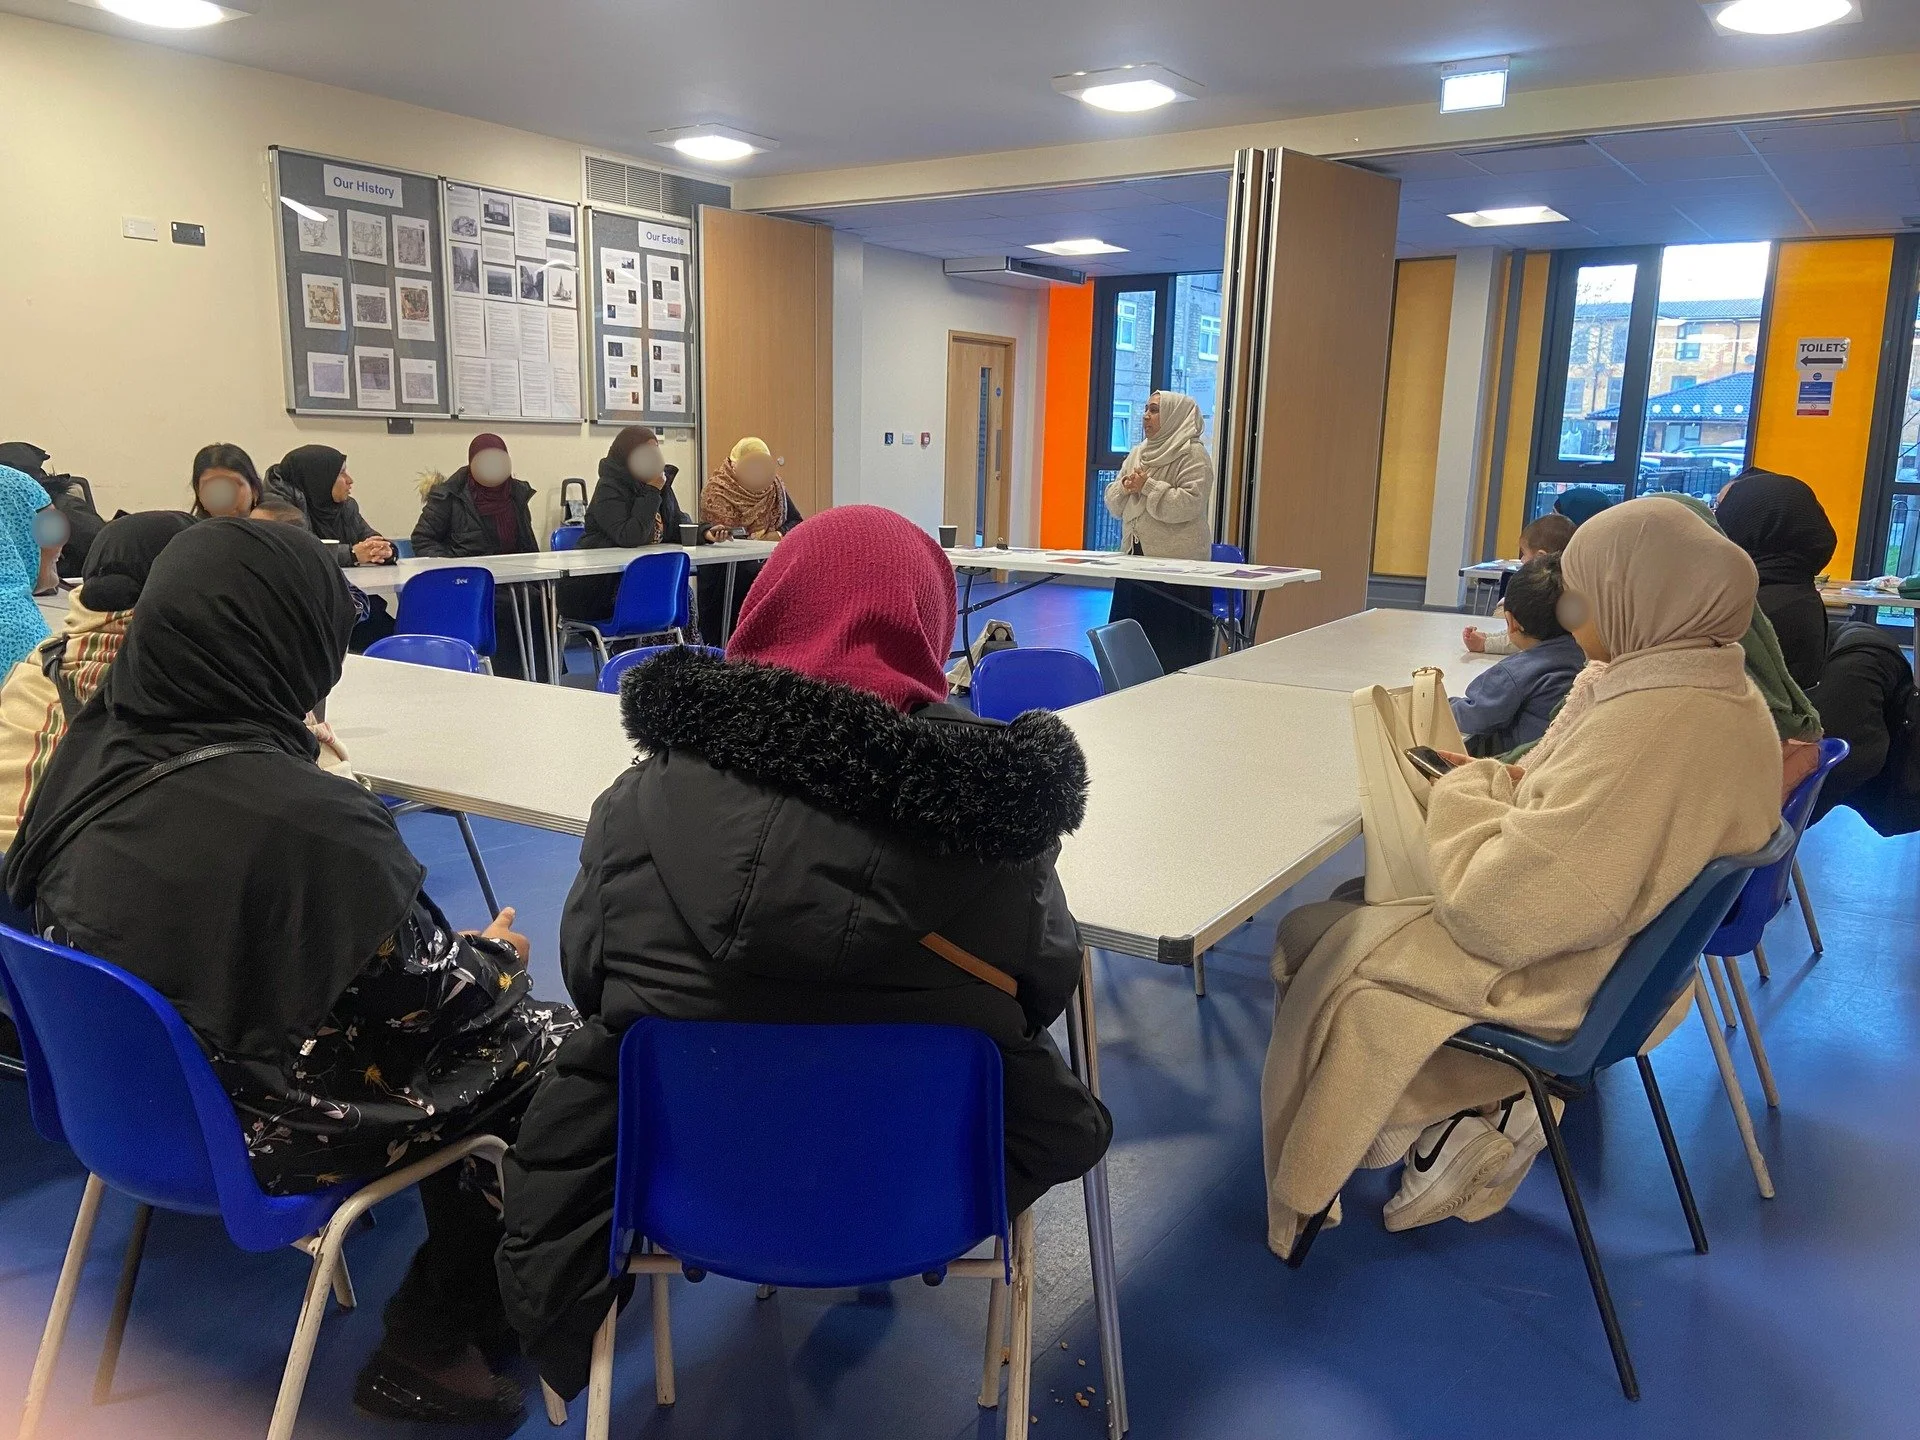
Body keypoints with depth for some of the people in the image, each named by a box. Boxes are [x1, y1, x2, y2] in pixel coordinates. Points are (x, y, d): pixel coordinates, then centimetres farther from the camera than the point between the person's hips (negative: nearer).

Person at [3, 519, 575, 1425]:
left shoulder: (92, 751, -8)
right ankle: (430, 1340, 20)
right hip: (259, 1121, -8)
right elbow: (426, 999, -21)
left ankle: (448, 1301, 30)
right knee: (563, 1051, 6)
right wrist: (498, 959, 1)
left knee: (479, 1042, 19)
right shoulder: (306, 820, -32)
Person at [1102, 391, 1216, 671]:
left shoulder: (1193, 455, -5)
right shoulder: (1137, 453, 17)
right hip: (1135, 556, 7)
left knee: (1172, 649, -6)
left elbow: (1189, 504, -18)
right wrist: (1125, 487, -4)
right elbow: (1113, 504, 17)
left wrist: (1148, 487, -14)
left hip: (1177, 562, -7)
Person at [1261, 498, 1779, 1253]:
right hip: (1628, 945, 9)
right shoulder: (1721, 691, -3)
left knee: (1314, 942, 6)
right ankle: (1486, 1105, 13)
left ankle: (1469, 1112, 13)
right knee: (1361, 901, 17)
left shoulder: (1650, 724, -32)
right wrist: (1507, 785, -2)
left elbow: (1496, 914, -29)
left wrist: (1468, 793, -13)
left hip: (1558, 977, -9)